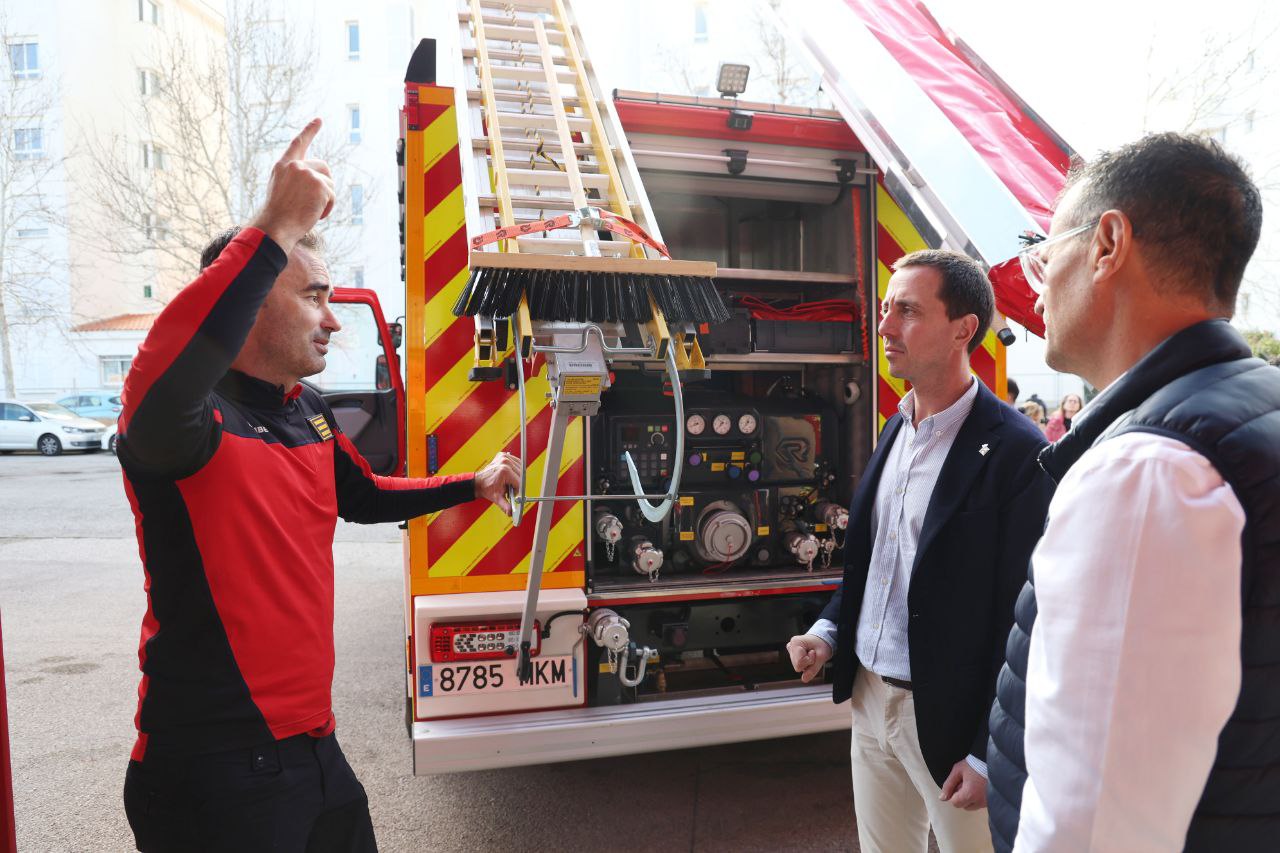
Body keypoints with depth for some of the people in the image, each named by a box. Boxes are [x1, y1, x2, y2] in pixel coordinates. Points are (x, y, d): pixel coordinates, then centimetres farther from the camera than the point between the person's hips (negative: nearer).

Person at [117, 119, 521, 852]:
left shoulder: (310, 412, 6)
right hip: (214, 773, -8)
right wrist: (278, 231, -43)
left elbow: (360, 496, 22)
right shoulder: (193, 416, -20)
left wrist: (472, 485, 19)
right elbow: (159, 387, -45)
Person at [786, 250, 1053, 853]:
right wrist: (829, 632, 3)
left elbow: (1024, 617, -17)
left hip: (945, 715, -6)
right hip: (869, 696, 7)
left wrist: (989, 756, -15)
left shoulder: (1016, 453, -18)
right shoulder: (895, 430, 5)